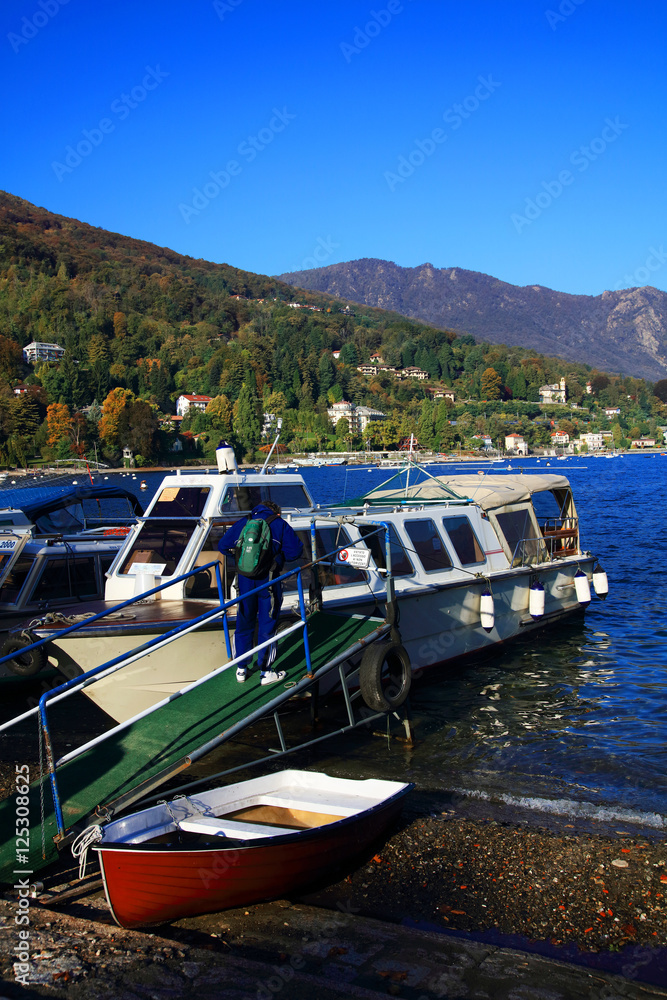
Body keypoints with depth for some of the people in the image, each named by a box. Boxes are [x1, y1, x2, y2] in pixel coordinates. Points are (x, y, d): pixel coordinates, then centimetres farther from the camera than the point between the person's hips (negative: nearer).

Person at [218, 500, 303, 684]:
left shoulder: (242, 523, 13)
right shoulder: (280, 524, 5)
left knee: (244, 624, 15)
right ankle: (265, 672, 13)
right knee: (267, 626, 7)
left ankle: (241, 669, 24)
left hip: (244, 580, 3)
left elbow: (223, 546, 14)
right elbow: (295, 550, -4)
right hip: (268, 581, -3)